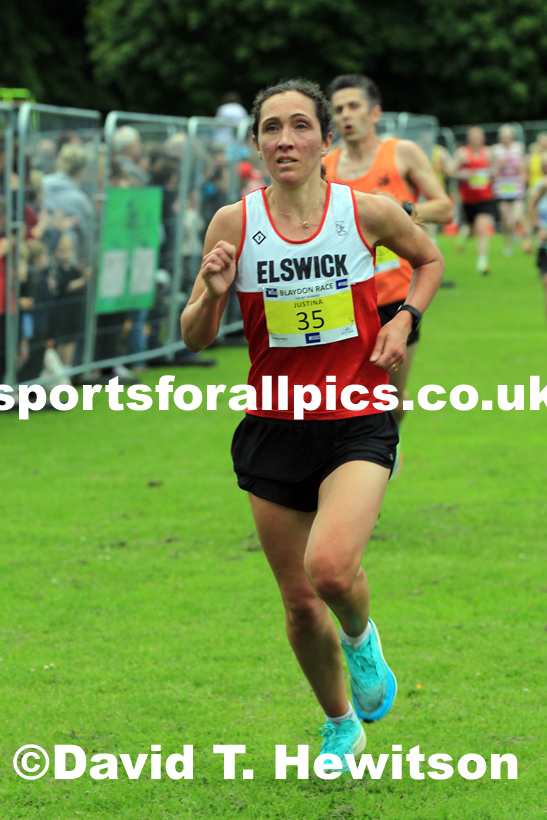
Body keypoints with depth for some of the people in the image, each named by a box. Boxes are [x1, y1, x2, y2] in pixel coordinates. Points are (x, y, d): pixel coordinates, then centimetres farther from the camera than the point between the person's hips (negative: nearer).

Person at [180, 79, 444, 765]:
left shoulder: (369, 212, -6)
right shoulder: (234, 223, -4)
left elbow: (430, 258, 16)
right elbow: (194, 338, 2)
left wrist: (404, 320, -1)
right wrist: (212, 293, -19)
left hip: (359, 423, -2)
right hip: (274, 423, 2)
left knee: (330, 567, -27)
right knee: (299, 601, 10)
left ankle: (360, 636, 10)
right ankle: (341, 725, 36)